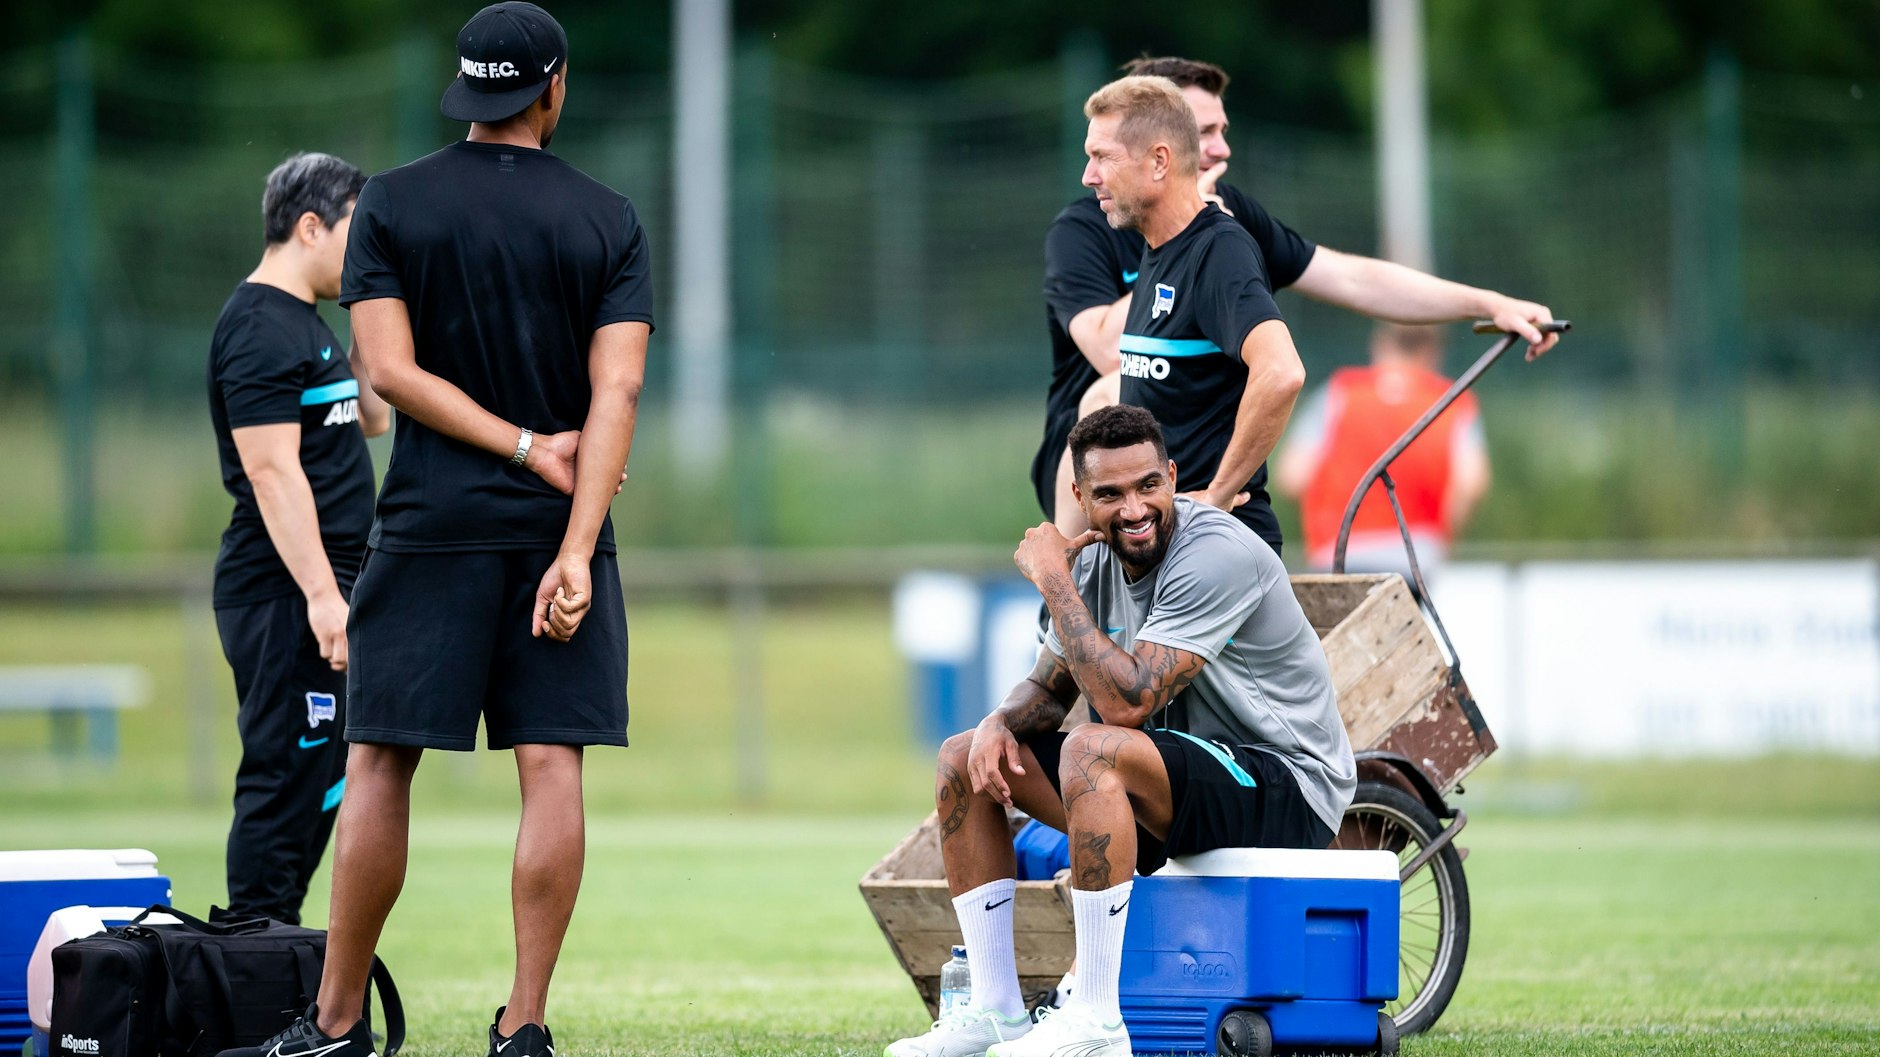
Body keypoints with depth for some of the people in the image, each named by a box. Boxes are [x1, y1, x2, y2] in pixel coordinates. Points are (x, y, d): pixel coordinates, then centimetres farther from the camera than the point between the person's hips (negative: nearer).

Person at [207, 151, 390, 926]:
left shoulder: (305, 324, 19)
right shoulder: (261, 328, -14)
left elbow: (372, 417, 29)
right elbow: (272, 470, -20)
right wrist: (321, 594, -24)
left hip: (314, 592, 11)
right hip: (285, 593, -11)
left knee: (322, 778, 13)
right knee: (289, 775, -11)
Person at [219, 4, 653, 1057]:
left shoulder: (393, 204, 2)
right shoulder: (609, 220, 2)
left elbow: (392, 368, -7)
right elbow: (616, 389, -7)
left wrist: (527, 447, -4)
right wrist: (577, 550, -13)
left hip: (431, 526, 0)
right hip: (559, 532, 1)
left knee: (380, 765, 3)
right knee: (552, 767, -1)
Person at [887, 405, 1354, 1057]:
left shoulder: (1216, 556, -23)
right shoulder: (1094, 562, 3)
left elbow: (1127, 701, -30)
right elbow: (1050, 686, 14)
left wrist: (1051, 580, -22)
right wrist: (1001, 723, -10)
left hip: (1288, 791, -9)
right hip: (1174, 783, 9)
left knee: (1093, 749, -35)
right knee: (964, 758, 6)